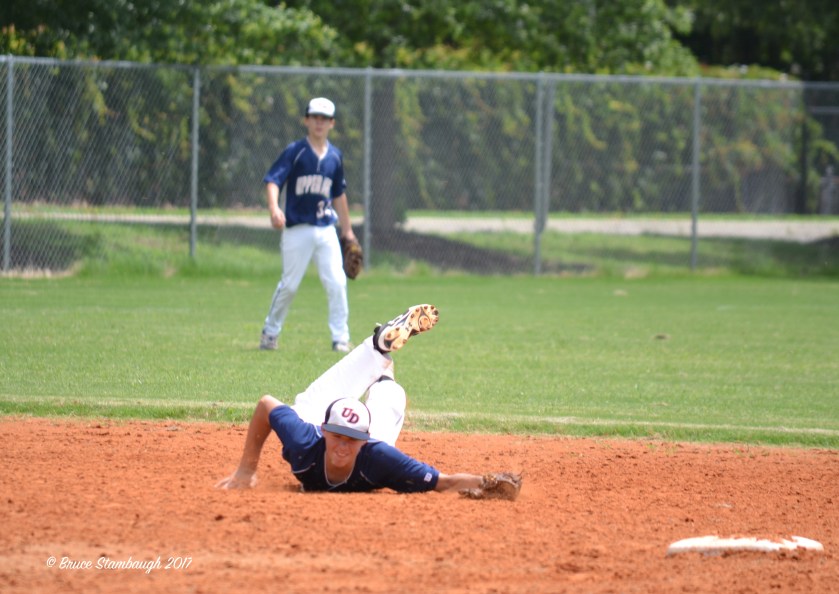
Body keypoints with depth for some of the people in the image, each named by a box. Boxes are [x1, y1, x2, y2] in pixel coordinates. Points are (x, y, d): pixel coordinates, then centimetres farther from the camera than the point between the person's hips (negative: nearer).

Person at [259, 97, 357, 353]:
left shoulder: (335, 156, 10)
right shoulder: (295, 151, -5)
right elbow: (273, 181, -16)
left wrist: (347, 230, 22)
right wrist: (274, 209, -34)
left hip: (326, 229, 4)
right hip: (297, 229, -4)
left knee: (337, 283, -5)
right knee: (289, 285, 1)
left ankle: (340, 339, 1)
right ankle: (270, 332, 19)